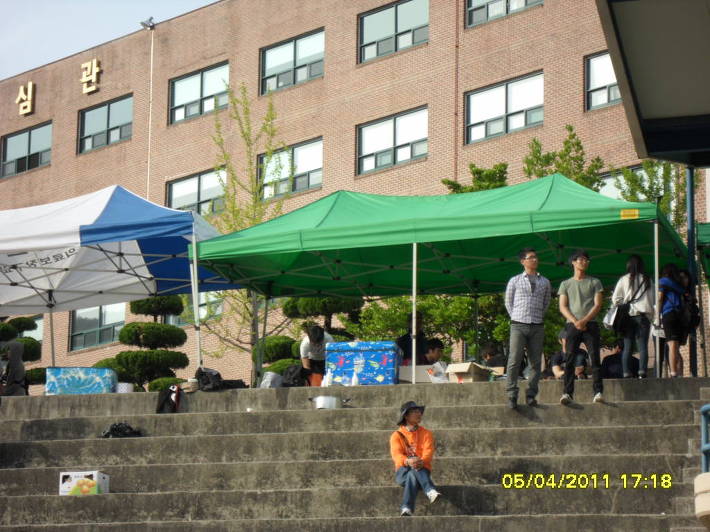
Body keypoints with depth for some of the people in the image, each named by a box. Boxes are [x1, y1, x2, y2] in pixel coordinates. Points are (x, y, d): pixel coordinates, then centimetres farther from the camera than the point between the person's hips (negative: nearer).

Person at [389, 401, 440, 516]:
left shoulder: (426, 434, 13)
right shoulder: (397, 435, 10)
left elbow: (428, 452, -7)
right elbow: (396, 454, -11)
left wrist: (422, 461, -34)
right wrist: (408, 461, -36)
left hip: (423, 470, 1)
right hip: (403, 472, -1)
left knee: (412, 476, -37)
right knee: (413, 469, -37)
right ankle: (430, 491, -57)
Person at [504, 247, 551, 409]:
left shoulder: (544, 282, 13)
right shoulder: (515, 281, 7)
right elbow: (508, 302, 13)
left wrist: (539, 317, 14)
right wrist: (515, 318, 7)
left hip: (537, 327, 3)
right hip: (518, 325, -2)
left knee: (535, 362, -1)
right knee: (514, 360, -10)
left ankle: (531, 395, 3)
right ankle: (511, 395, -10)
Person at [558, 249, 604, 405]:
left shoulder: (594, 282, 13)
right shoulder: (566, 284, 14)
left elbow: (598, 305, 3)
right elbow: (563, 307, 5)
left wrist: (584, 320, -12)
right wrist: (575, 321, -12)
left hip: (590, 325, -1)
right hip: (572, 326, 1)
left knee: (595, 358, -8)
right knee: (569, 360, -6)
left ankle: (598, 392, -11)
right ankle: (567, 393, -9)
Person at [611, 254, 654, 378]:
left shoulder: (624, 280, 2)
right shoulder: (647, 280, 8)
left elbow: (615, 299, 1)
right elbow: (652, 299, 8)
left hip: (628, 316, -1)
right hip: (644, 316, 1)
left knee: (627, 347, 1)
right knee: (643, 346, -3)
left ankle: (627, 373, -6)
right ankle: (642, 372, -15)